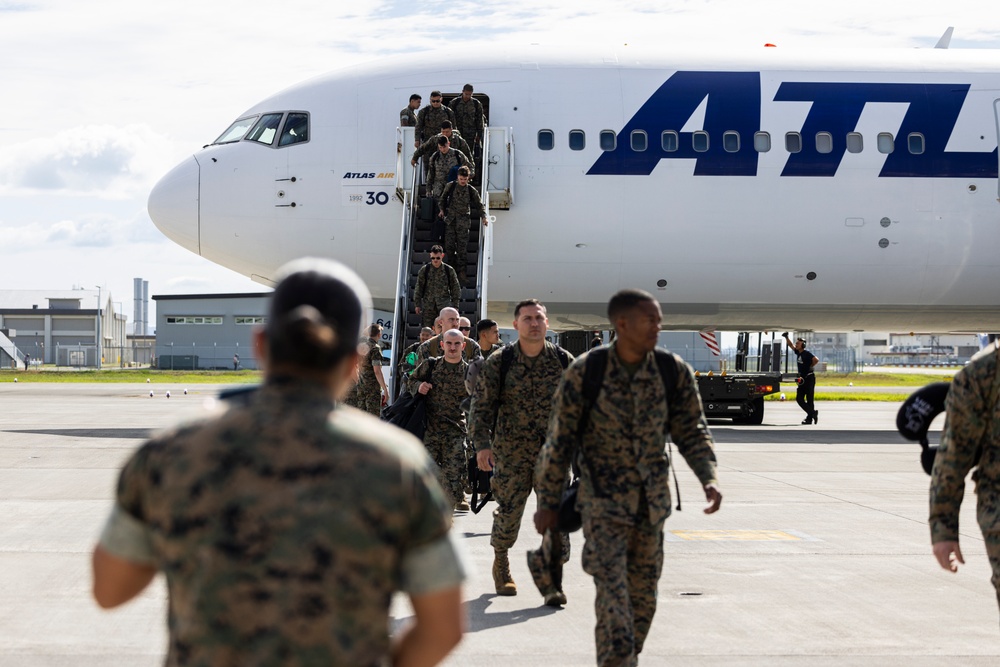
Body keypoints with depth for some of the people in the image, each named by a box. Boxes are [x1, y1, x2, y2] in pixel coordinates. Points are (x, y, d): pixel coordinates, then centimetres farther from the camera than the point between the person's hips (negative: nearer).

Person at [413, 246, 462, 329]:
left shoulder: (449, 270, 4)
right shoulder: (424, 270, 5)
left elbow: (455, 288, 10)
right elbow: (418, 288, 9)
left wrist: (455, 306, 6)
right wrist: (417, 304, 5)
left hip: (444, 304, -1)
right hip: (428, 305, 1)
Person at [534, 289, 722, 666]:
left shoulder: (674, 372, -3)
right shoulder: (584, 372, -11)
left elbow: (691, 430, 4)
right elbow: (559, 440, -5)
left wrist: (708, 478, -13)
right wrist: (548, 502, -2)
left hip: (652, 503, 4)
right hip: (603, 503, -4)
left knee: (643, 594, 12)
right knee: (612, 593, -14)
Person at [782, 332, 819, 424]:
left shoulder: (807, 353, -15)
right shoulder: (798, 352, 8)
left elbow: (816, 360, -29)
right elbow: (791, 345, 20)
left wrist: (810, 367, -14)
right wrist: (786, 337, 10)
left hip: (809, 378, -9)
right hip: (802, 379, 9)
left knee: (809, 399, -7)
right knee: (799, 398, 5)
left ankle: (810, 418, -4)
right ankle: (812, 413, 7)